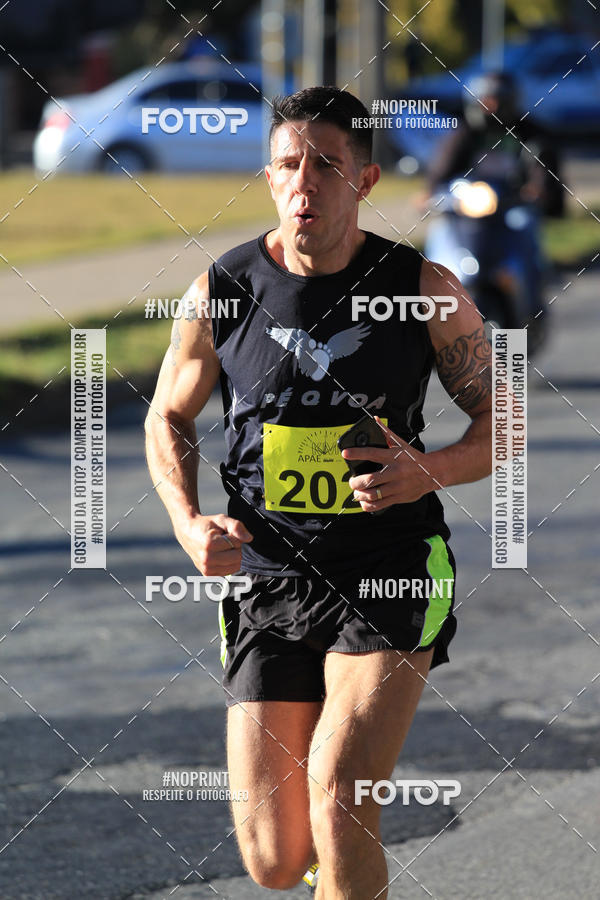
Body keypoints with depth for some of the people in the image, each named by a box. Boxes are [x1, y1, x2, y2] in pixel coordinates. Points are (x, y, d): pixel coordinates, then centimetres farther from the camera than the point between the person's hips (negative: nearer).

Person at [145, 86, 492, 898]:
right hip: (268, 582, 2)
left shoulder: (425, 290, -4)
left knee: (337, 801, -21)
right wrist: (190, 523, -6)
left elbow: (502, 421, 4)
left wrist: (433, 470, -17)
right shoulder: (223, 290, -1)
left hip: (391, 582, -2)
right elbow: (168, 419, 12)